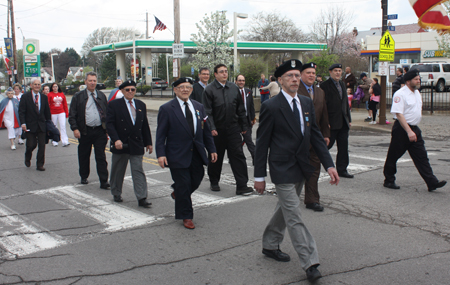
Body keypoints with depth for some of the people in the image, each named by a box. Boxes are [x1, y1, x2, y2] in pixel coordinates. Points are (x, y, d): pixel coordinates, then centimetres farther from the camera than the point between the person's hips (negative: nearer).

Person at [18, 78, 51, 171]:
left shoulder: (44, 97, 9)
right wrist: (23, 123, -16)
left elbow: (47, 112, 13)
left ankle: (40, 165, 10)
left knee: (42, 146, 0)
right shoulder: (25, 97, -1)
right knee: (31, 145, -2)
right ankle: (27, 158, 30)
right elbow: (21, 111, -5)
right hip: (30, 126, -3)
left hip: (41, 125, 3)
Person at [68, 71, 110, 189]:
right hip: (85, 132, -1)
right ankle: (84, 177, 31)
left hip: (100, 131, 1)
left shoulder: (102, 96, 11)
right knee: (84, 156, 12)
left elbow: (107, 113, 14)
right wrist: (75, 129, -11)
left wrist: (107, 129, 8)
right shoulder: (78, 97, 2)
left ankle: (104, 181, 0)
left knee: (101, 157, -1)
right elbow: (72, 115, 0)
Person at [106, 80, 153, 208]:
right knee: (117, 171, 12)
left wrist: (148, 143, 13)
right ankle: (116, 193, 31)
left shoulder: (141, 105, 10)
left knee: (138, 171, -3)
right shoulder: (114, 105, -3)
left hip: (137, 145, 2)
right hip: (120, 145, -2)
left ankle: (142, 198, -4)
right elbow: (109, 124, -9)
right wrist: (116, 139, -22)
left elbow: (145, 126, 14)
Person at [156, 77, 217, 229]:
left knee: (196, 180, 13)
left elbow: (206, 130, 13)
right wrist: (161, 154, -15)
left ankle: (177, 193, 45)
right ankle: (186, 216, 18)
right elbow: (161, 134, -7)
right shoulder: (166, 109, -5)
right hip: (178, 155, -5)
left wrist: (212, 149, 9)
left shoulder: (198, 107, 10)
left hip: (197, 154, 5)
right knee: (183, 184, 1)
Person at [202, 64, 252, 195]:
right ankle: (214, 182, 30)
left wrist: (244, 126, 9)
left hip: (233, 128, 2)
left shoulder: (234, 88, 8)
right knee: (216, 157, 11)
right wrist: (212, 128, -17)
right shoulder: (209, 90, -4)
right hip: (217, 130, -2)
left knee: (238, 155, -4)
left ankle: (242, 186, -1)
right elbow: (207, 112, -9)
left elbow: (240, 109, 12)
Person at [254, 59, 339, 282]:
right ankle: (310, 263, 2)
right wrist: (259, 176, -9)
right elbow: (262, 143, -10)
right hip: (282, 169, -7)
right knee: (294, 218, -4)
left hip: (301, 168, 7)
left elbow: (316, 136, 7)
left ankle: (270, 245, 39)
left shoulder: (307, 103, 6)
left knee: (285, 209, 20)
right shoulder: (271, 106, -13)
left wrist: (329, 165, -1)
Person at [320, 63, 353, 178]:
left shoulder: (342, 84, 16)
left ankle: (342, 170, 17)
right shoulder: (325, 85, -8)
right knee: (327, 145, -2)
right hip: (332, 123, -7)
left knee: (343, 147, 9)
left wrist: (349, 119, 16)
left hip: (343, 123, 7)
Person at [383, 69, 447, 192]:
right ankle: (389, 180, 18)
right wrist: (409, 131, -26)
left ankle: (432, 182, 1)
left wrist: (413, 130, 19)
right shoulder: (400, 94, -15)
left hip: (414, 129, 8)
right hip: (401, 129, -8)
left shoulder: (417, 93, 12)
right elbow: (399, 114, -21)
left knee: (421, 156, 3)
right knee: (393, 156, 4)